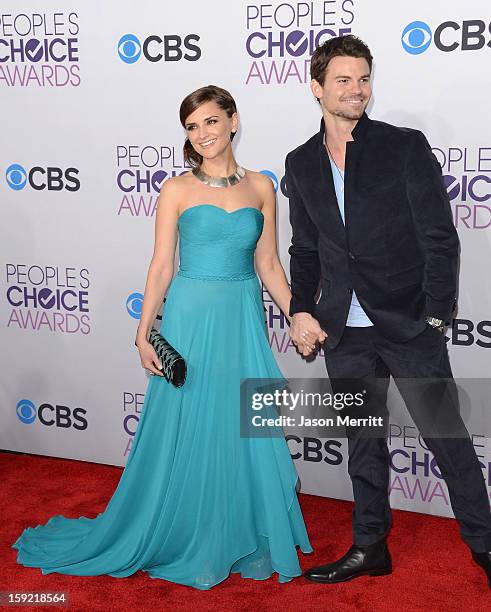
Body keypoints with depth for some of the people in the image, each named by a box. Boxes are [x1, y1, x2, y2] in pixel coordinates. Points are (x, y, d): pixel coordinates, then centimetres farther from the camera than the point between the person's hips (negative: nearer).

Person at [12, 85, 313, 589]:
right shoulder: (177, 190, -1)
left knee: (246, 431, 7)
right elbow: (161, 267, -2)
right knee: (187, 432, 4)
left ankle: (245, 540, 26)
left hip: (244, 321, 3)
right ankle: (187, 543, 23)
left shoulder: (260, 187, 7)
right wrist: (144, 334, -6)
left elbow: (268, 264, 9)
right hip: (190, 318, -3)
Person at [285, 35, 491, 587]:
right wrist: (301, 311, 2)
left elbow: (440, 238, -6)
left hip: (408, 324, -4)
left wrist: (434, 317, -11)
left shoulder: (405, 147, -4)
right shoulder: (301, 164, 8)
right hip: (344, 333, 4)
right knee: (363, 442, 14)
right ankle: (370, 547, 29)